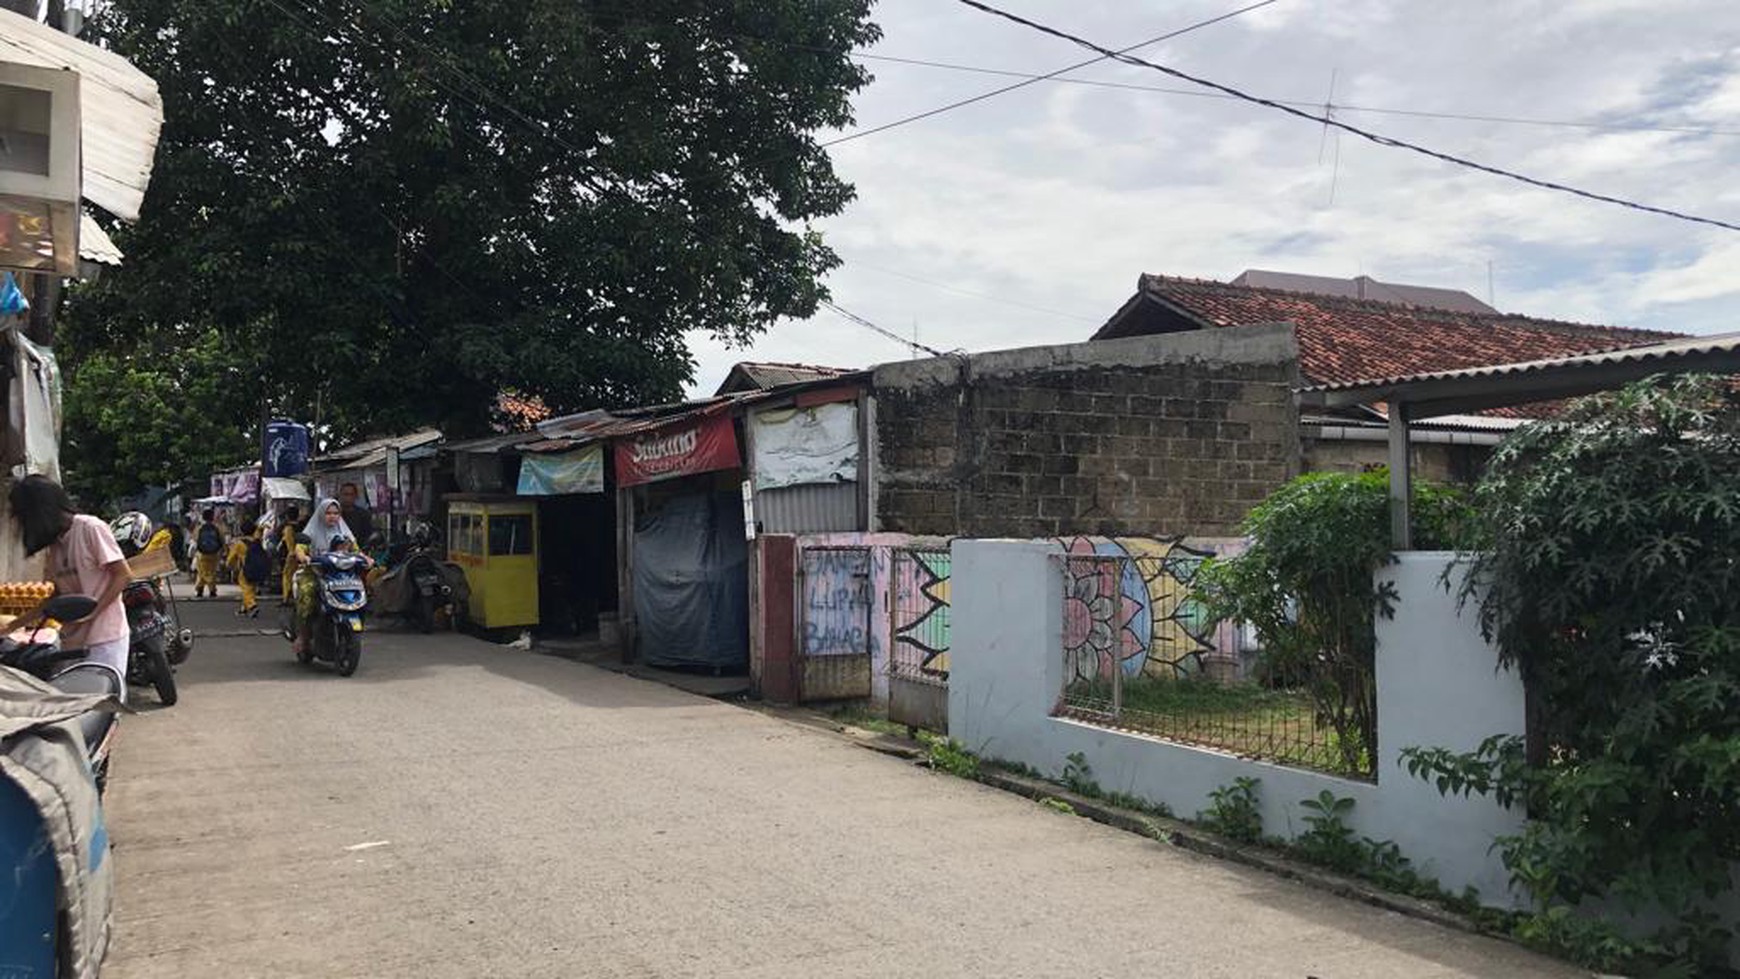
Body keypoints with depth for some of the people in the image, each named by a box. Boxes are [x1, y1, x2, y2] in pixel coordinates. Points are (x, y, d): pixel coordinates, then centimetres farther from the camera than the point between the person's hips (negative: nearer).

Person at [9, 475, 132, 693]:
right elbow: (58, 594, 18)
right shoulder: (55, 542, 13)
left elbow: (123, 575, -12)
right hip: (72, 640, 7)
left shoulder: (91, 528, -10)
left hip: (105, 638, -7)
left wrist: (92, 611, -18)